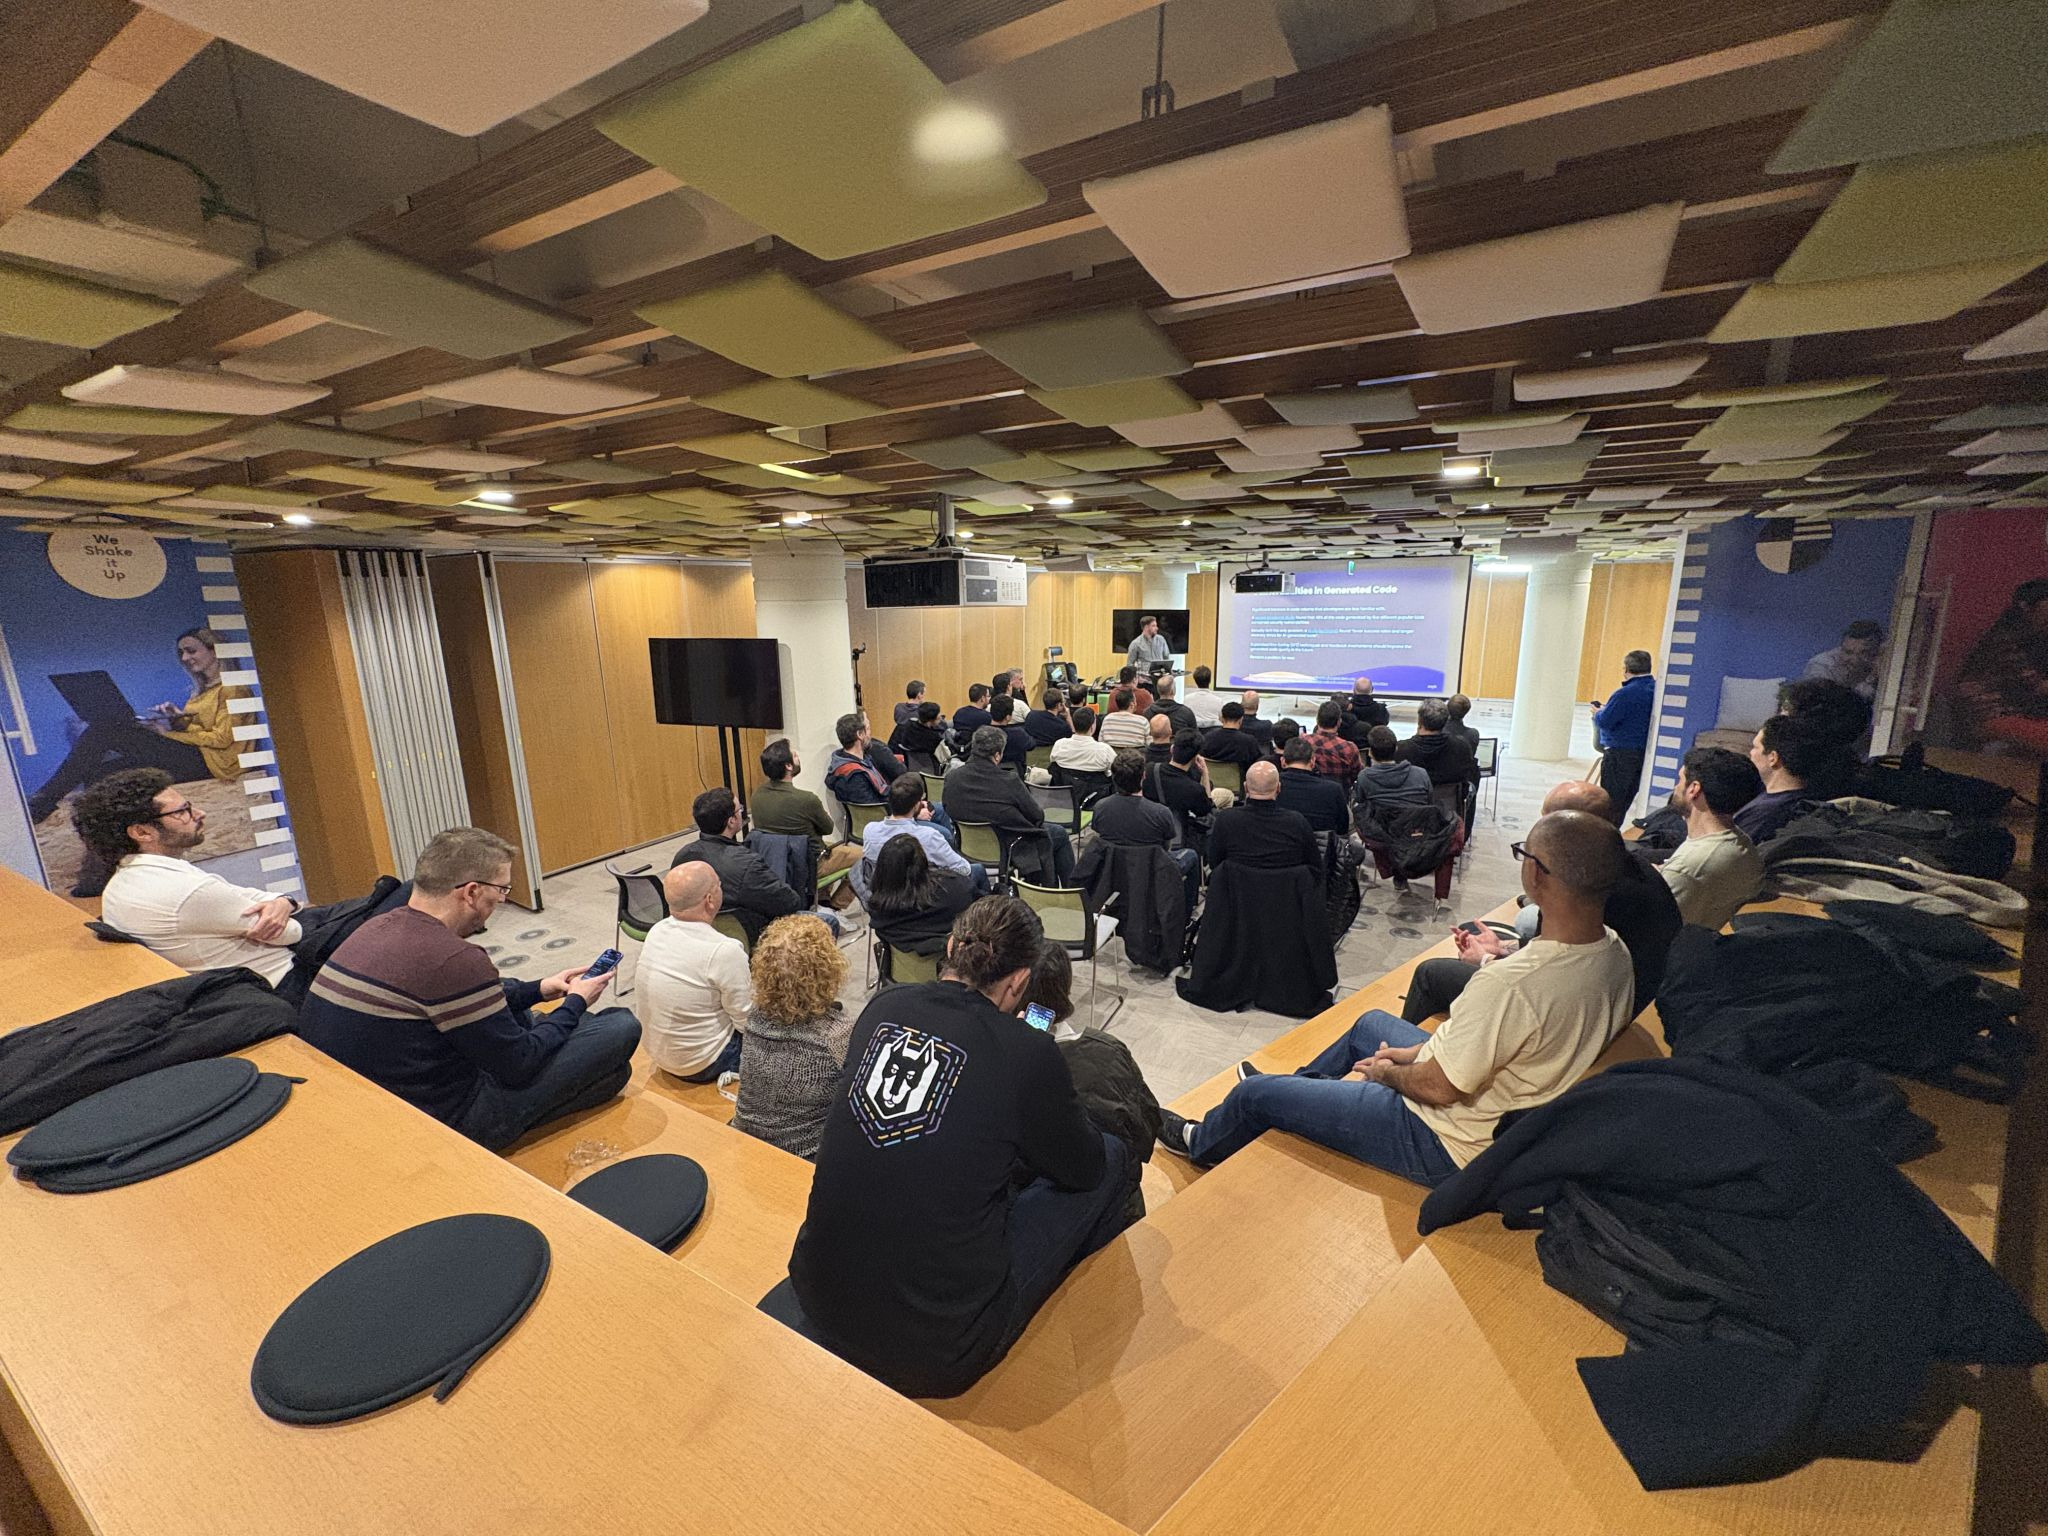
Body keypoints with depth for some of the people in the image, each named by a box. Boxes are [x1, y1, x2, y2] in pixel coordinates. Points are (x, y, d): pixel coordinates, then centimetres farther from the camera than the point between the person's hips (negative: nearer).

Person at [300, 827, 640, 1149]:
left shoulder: (381, 926, -1)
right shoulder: (451, 959, -29)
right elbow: (520, 1065, -17)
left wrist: (538, 990, 15)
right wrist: (575, 1003, -2)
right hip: (435, 1128, -9)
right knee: (622, 1028, -8)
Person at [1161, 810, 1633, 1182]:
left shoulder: (1513, 983, -38)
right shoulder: (1615, 955, -9)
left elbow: (1439, 1088, -26)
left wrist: (1386, 1072, -5)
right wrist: (1423, 1050, 5)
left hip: (1447, 1147, -9)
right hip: (1507, 1110, 9)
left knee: (1253, 1093, 6)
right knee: (1371, 1023, 31)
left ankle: (1201, 1143, 38)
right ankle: (1295, 1088, 51)